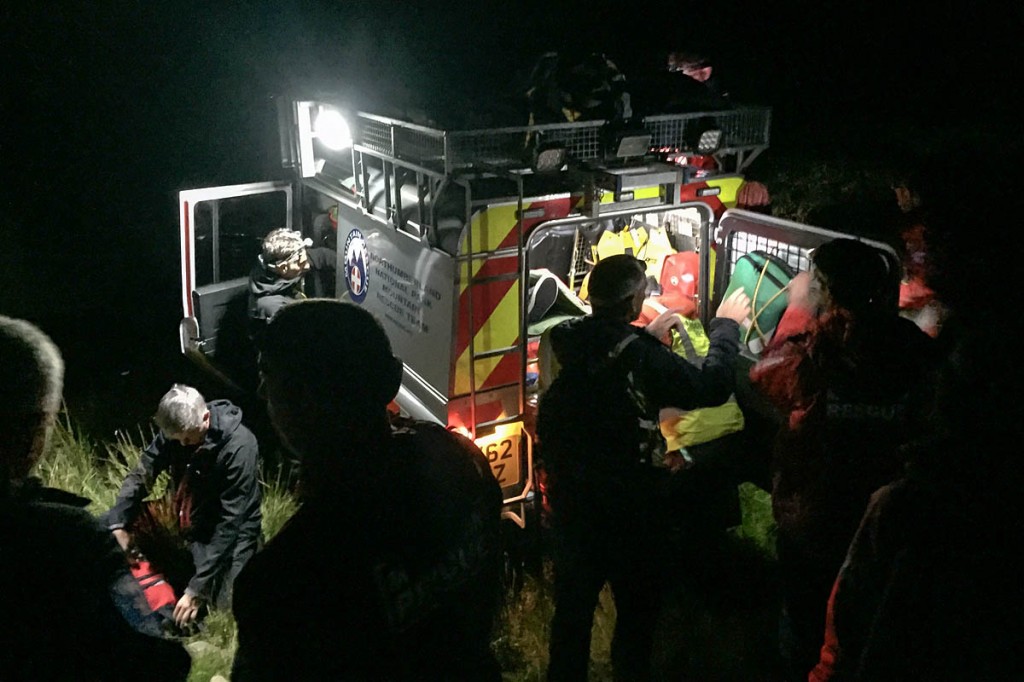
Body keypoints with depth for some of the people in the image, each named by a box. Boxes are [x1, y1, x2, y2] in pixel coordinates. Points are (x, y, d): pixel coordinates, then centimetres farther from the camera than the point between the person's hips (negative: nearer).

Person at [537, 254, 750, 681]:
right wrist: (726, 325, -6)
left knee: (573, 603, 21)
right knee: (636, 607, 17)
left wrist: (647, 339, 15)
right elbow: (710, 388, -19)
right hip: (628, 506, -5)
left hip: (570, 497, 5)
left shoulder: (568, 339, -8)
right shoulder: (641, 356, -25)